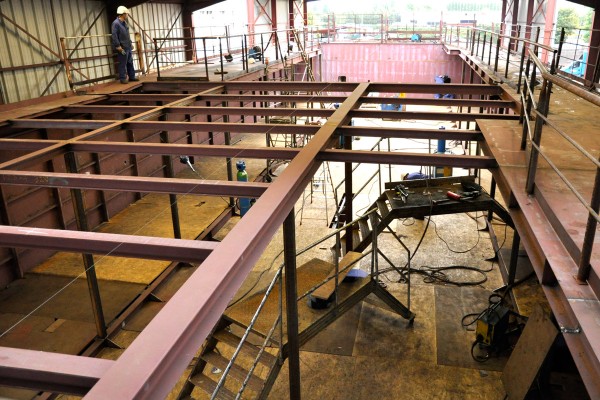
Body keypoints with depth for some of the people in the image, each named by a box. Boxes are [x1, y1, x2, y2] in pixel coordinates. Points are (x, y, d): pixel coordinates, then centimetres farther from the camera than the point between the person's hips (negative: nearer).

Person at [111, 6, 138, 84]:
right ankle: (123, 79, 4)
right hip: (122, 48, -9)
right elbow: (114, 36, -19)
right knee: (123, 64, -3)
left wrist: (130, 43, 18)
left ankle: (132, 77, 21)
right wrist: (118, 46, -22)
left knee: (130, 62, 13)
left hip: (128, 47, 9)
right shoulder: (116, 23, -15)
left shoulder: (124, 22, 13)